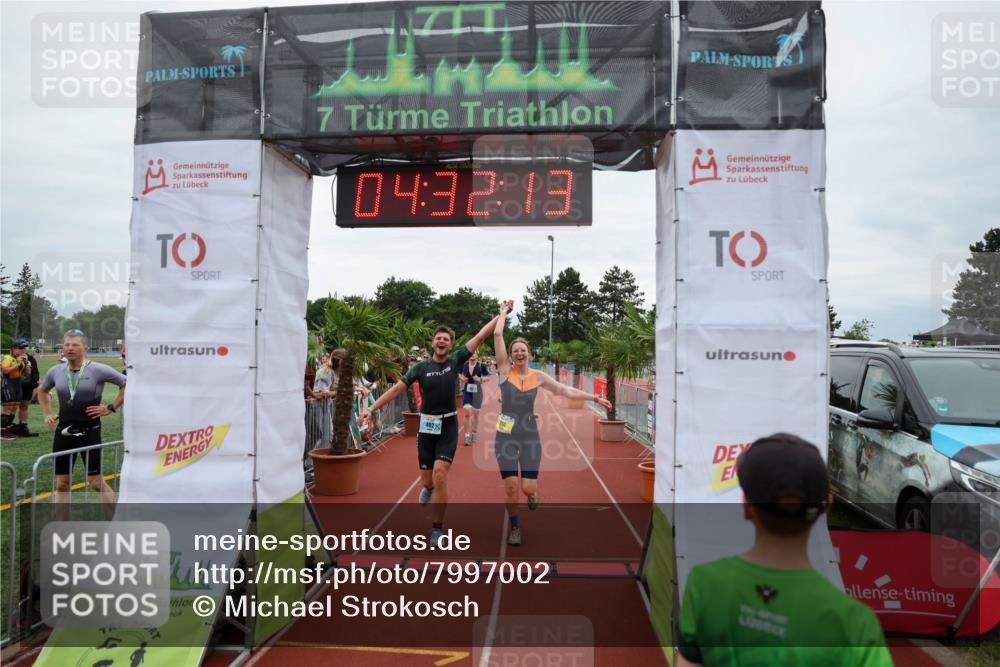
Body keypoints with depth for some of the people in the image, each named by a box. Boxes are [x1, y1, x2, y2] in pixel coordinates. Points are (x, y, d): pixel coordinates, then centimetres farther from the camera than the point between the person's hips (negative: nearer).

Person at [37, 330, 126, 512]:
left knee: (96, 481, -3)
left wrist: (111, 408, -8)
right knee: (61, 483, 9)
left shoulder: (98, 370, -10)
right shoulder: (55, 371, 5)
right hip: (63, 431, 5)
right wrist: (47, 414, 15)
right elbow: (42, 391, 26)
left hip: (89, 431, -4)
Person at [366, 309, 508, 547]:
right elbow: (397, 388, -2)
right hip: (427, 426, 1)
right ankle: (428, 488, 49)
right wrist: (371, 408, -7)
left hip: (448, 427, -1)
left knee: (440, 475, -16)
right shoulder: (420, 367, -1)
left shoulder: (456, 360, 0)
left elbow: (480, 336, -1)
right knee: (427, 479, 9)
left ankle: (437, 530, -1)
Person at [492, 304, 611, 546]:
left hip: (530, 435, 1)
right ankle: (515, 527, 23)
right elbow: (497, 334, -9)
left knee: (528, 488, -4)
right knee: (510, 486, -3)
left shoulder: (538, 376, 2)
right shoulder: (505, 370, -4)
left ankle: (531, 494, 35)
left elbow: (566, 391, 7)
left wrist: (595, 398, 7)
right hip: (506, 436, -1)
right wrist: (504, 312, 3)